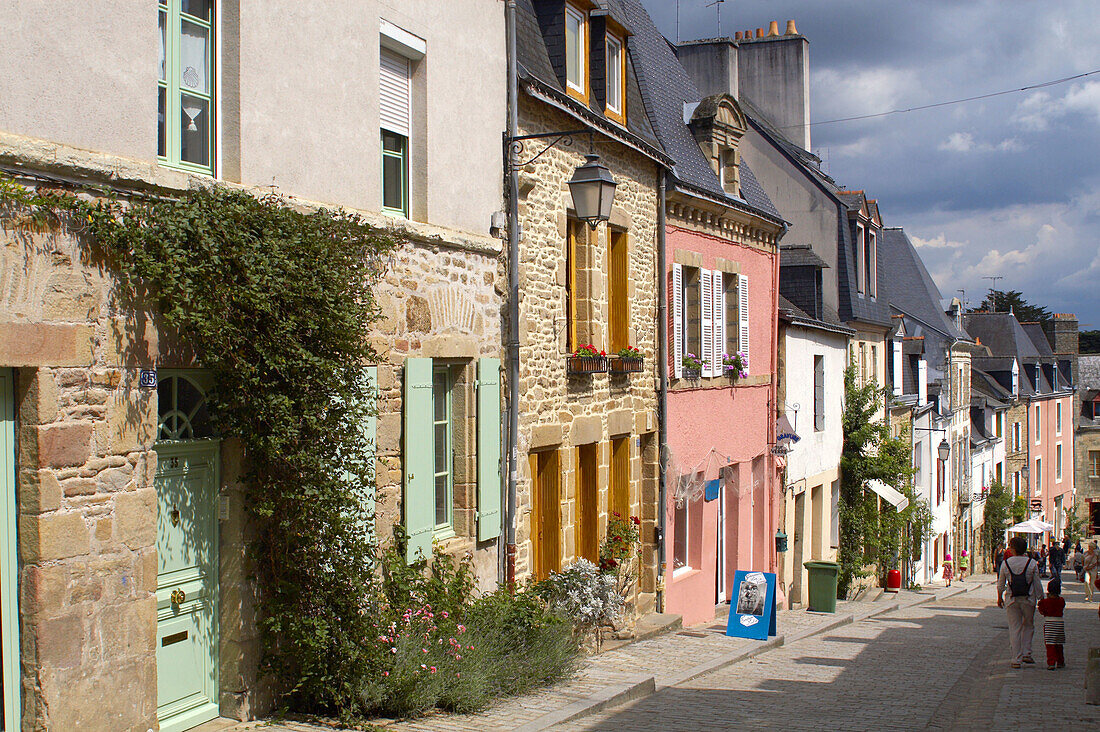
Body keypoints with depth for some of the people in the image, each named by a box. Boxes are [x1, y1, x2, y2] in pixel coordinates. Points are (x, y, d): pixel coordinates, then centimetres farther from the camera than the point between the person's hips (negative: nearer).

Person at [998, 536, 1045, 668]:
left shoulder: (1006, 563, -4)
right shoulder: (1031, 563, -7)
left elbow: (1000, 584, 3)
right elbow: (1037, 584, -4)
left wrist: (1000, 598, 18)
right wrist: (1041, 599, 6)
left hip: (1011, 600, 0)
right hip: (1028, 600, 0)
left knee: (1014, 629, 6)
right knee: (1028, 626, 20)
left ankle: (1016, 659, 5)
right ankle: (1026, 654, 13)